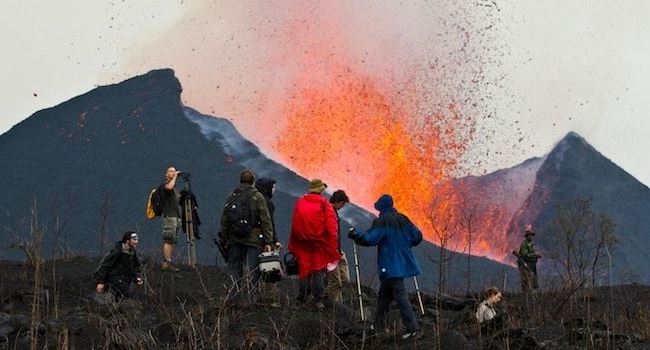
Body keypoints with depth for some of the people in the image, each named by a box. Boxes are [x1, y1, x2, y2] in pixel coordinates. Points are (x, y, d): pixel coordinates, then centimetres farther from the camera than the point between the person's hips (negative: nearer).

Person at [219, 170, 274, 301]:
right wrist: (268, 241, -5)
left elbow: (224, 220, 8)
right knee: (252, 272, -1)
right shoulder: (258, 197, -4)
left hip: (234, 240, 3)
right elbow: (266, 220, -7)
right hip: (253, 240, -3)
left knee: (234, 269, 10)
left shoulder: (231, 197, 6)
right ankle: (252, 300, -5)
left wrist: (224, 238, 16)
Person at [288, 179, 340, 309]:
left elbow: (294, 225, 6)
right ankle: (317, 299, -1)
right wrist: (333, 246, -6)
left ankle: (302, 298, 17)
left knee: (304, 269, 12)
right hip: (320, 244, -3)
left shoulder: (300, 202, 3)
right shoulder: (324, 203, -6)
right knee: (319, 270, 4)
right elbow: (331, 225, -10)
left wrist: (292, 247, 12)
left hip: (302, 243, 3)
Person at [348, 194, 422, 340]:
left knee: (400, 296, -11)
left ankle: (412, 329, -17)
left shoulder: (382, 221, -12)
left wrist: (355, 234, -1)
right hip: (403, 264, 7)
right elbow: (417, 237, 10)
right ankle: (379, 326, 26)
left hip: (391, 267, -7)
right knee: (384, 295, 19)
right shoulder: (403, 219, 7)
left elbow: (369, 239, -18)